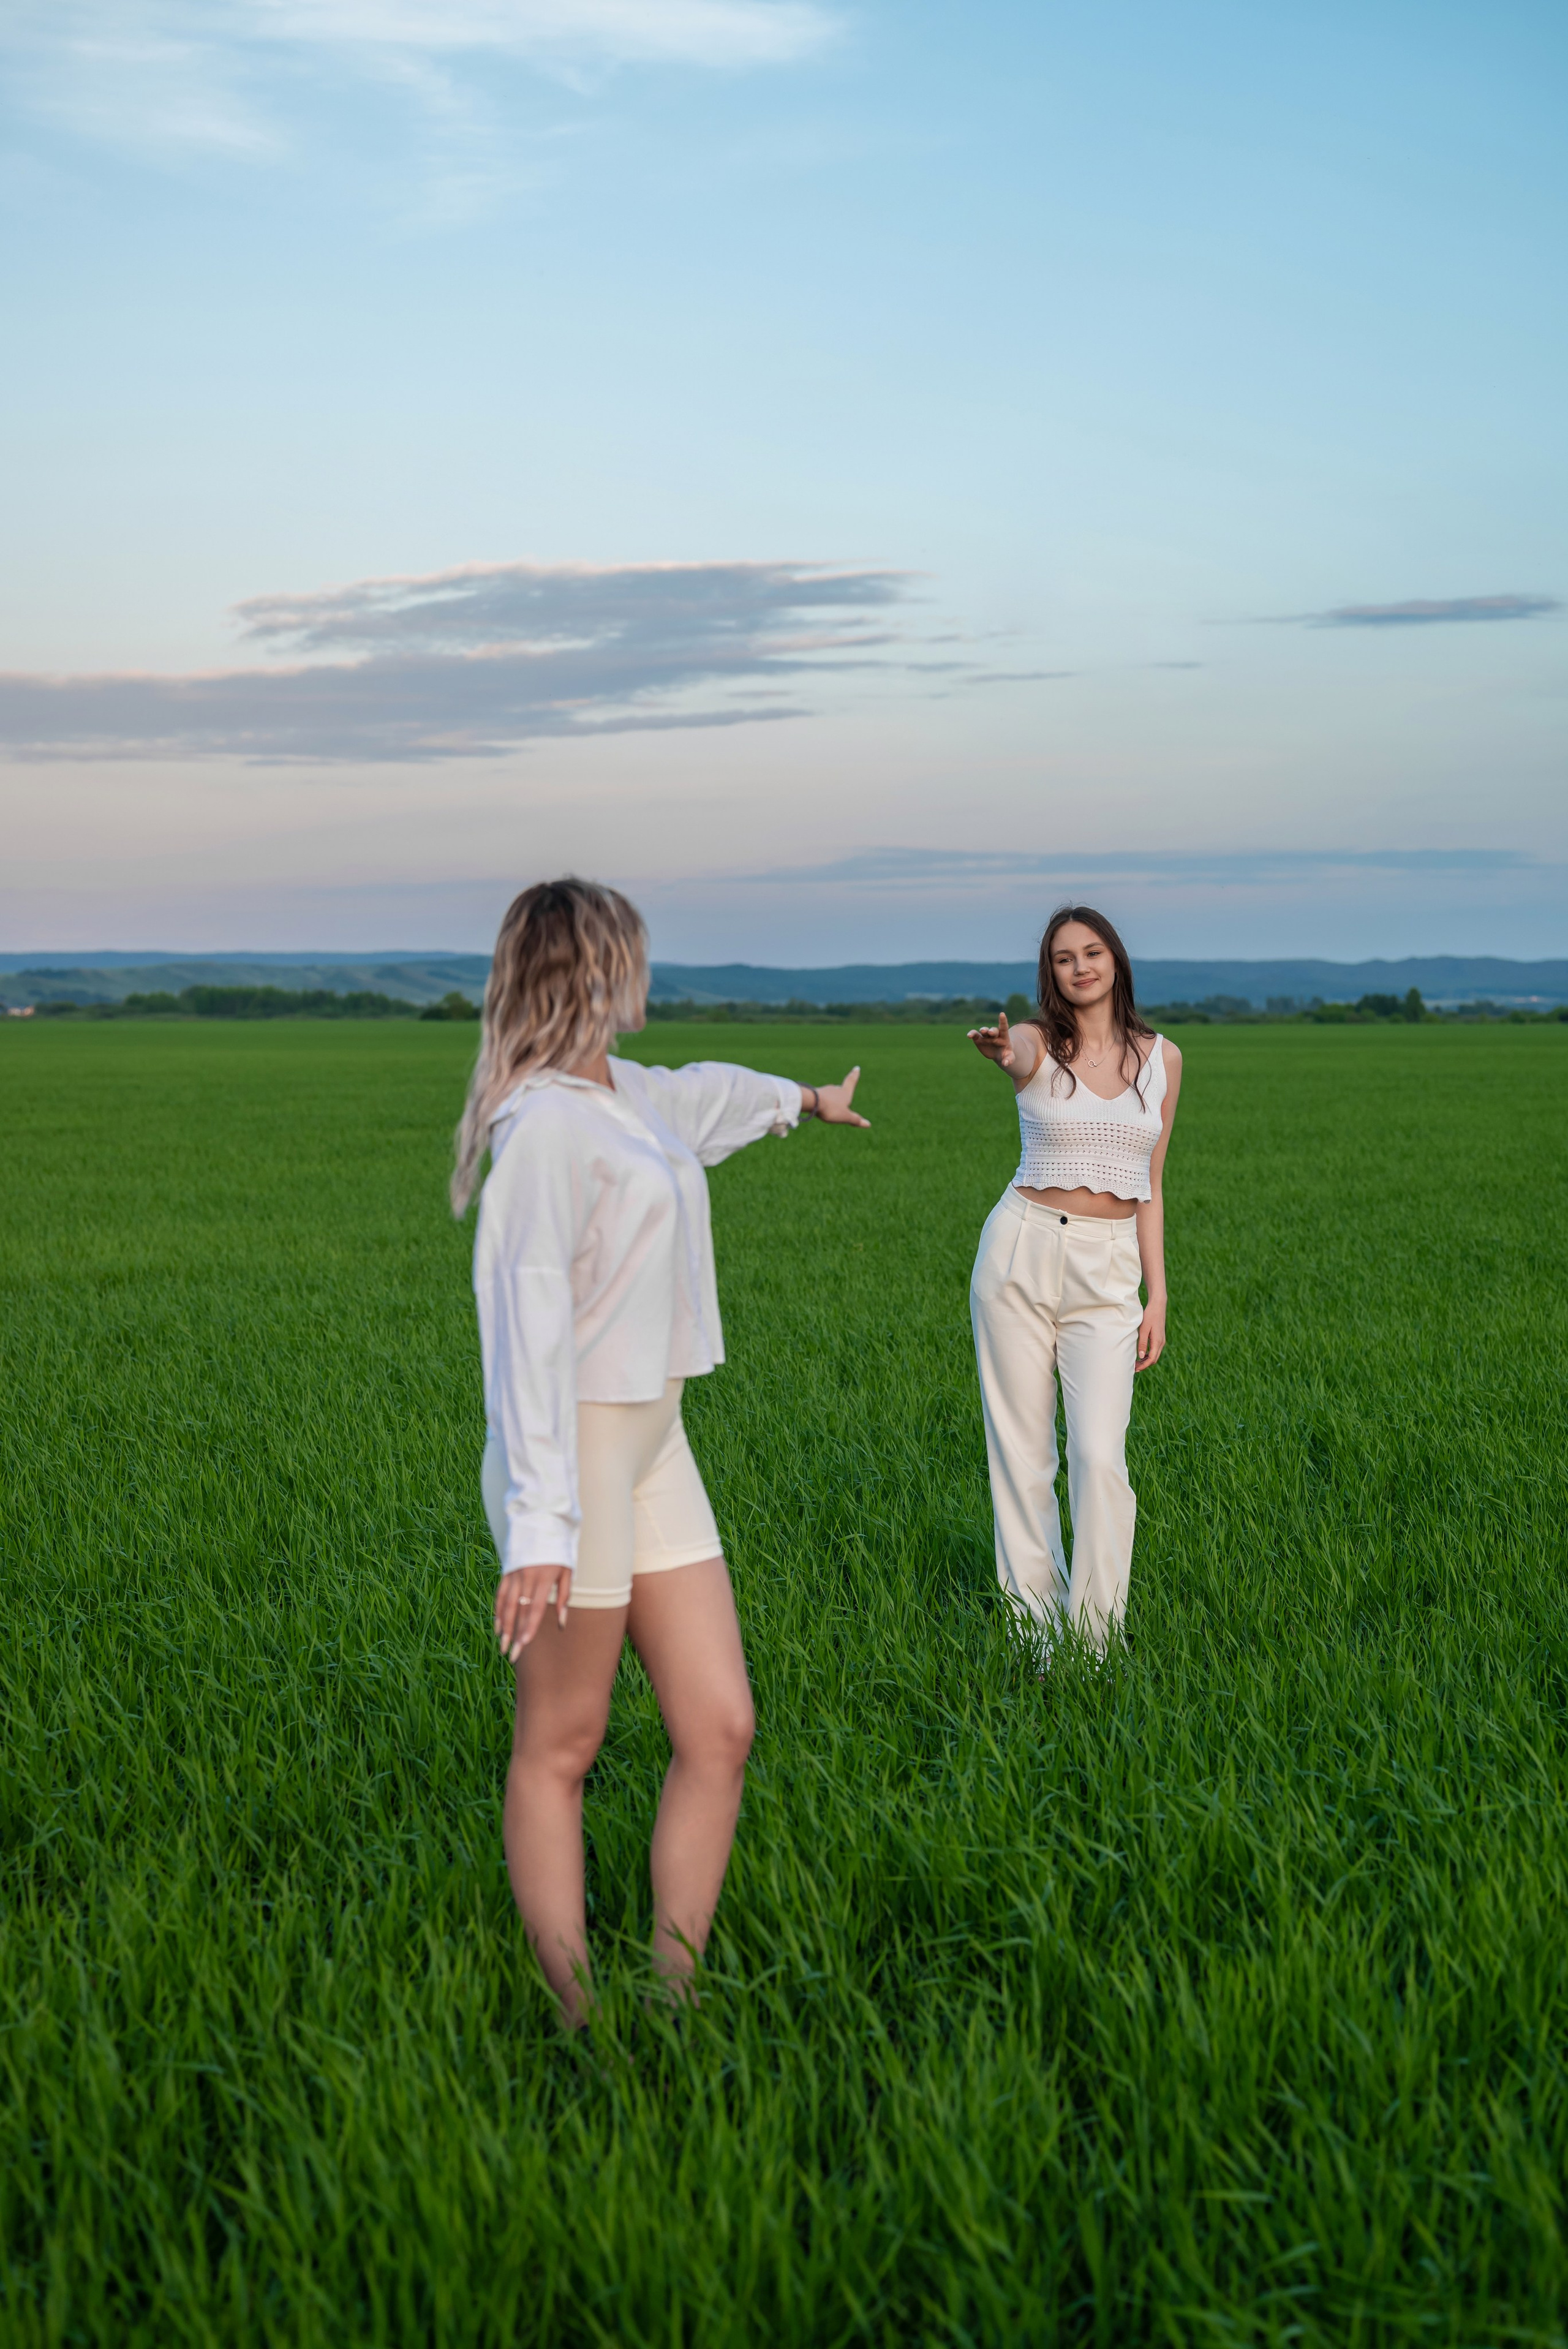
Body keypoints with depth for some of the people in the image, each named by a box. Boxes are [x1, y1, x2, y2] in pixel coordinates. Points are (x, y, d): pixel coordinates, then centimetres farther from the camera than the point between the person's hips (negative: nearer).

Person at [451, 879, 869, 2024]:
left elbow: (705, 1095, 37)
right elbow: (524, 1325, -23)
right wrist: (537, 1523, -29)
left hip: (655, 1453, 9)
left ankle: (674, 1993, 14)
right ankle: (574, 2015, 11)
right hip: (576, 1453, -9)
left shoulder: (628, 1096, 12)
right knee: (561, 1748, 2)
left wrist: (808, 1097, 58)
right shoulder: (544, 1123, -17)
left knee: (721, 1728, 5)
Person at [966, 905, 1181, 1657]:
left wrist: (1157, 1295, 5)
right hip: (1022, 1253, -1)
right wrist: (996, 1052, -54)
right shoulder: (1038, 1043, -1)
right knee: (1021, 1450, 3)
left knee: (1099, 1455, -11)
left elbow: (1149, 1187, 11)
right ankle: (1035, 1621, 16)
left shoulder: (1162, 1058, 7)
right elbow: (1017, 1055, -29)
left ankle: (1096, 1634, 0)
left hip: (1109, 1271, 1)